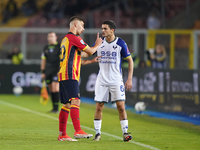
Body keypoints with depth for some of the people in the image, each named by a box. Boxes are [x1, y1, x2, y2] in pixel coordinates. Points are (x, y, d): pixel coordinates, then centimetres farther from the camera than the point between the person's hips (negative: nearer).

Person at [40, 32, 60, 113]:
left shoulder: (60, 47, -1)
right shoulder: (46, 48, 13)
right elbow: (43, 60, 17)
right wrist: (42, 72, 12)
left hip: (56, 70, -5)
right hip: (48, 71, 5)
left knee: (55, 89, -14)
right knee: (51, 90, 5)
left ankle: (56, 108, -12)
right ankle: (54, 108, 12)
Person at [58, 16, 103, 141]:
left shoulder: (66, 39, 24)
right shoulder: (74, 38, -7)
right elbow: (90, 51, -5)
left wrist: (91, 61, 26)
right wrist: (98, 44, 14)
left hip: (63, 75, 10)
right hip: (70, 76, -10)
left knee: (66, 105, 10)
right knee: (75, 101, -19)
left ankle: (62, 134, 10)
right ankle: (78, 131, -30)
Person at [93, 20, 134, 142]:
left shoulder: (120, 43, -5)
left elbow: (130, 60, 1)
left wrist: (130, 79, -5)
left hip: (116, 80, -3)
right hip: (102, 80, 3)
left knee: (121, 106, -7)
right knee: (99, 106, 0)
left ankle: (125, 132, 1)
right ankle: (97, 133, 10)